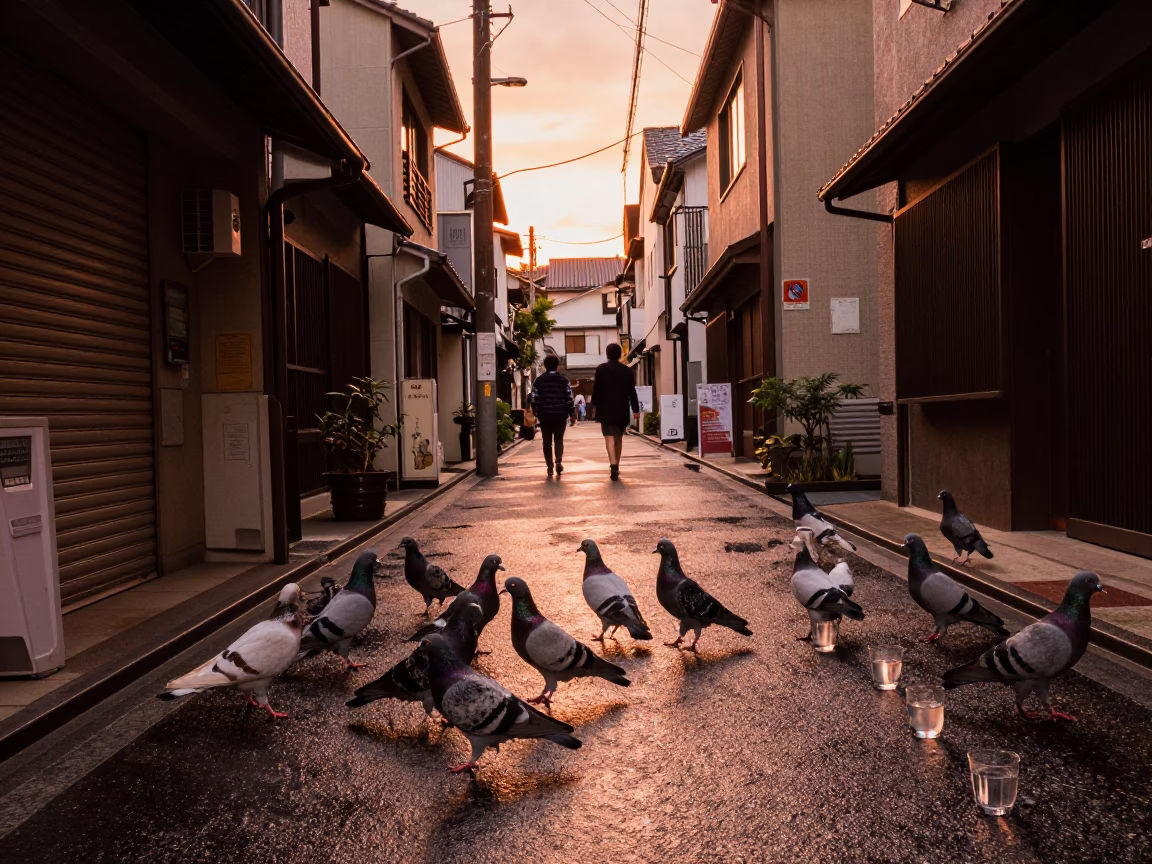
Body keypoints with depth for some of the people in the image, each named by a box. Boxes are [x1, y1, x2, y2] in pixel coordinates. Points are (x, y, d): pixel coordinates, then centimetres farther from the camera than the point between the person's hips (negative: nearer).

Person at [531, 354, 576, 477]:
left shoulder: (538, 381, 1)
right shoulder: (563, 380, -2)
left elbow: (534, 399, 1)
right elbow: (569, 398, -2)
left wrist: (536, 413, 13)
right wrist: (572, 413, 8)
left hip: (544, 415, 1)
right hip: (560, 415, 0)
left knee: (547, 441, 8)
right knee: (559, 439, 11)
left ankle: (550, 467, 5)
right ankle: (559, 461, -10)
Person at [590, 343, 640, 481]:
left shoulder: (601, 369, -2)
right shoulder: (627, 370, 4)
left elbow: (596, 389, -1)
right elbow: (632, 392, 3)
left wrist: (595, 405, 9)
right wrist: (635, 409, 6)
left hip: (606, 409, -3)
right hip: (622, 409, 3)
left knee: (609, 437, -8)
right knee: (619, 437, 15)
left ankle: (613, 464, -27)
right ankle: (616, 466, 21)